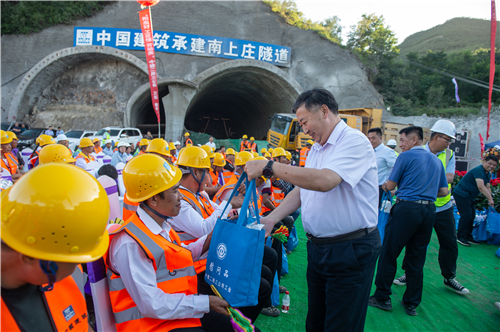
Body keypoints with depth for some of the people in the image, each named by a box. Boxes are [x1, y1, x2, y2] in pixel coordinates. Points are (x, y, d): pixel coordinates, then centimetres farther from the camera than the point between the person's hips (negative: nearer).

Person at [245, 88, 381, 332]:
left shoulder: (354, 141, -16)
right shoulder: (316, 149, 13)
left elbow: (324, 181, -32)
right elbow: (301, 190, 16)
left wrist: (269, 167, -26)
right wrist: (271, 219, 4)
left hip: (350, 250, -8)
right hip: (317, 247, 8)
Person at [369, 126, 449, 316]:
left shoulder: (406, 156, -4)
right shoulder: (436, 160, 15)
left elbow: (391, 185, -2)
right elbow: (444, 191, 17)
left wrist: (385, 185, 19)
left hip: (407, 208, -7)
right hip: (429, 210, 7)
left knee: (389, 254, 4)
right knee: (416, 259, 13)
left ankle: (382, 298, 11)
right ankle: (412, 304, 21)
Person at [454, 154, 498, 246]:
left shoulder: (488, 174, 12)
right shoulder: (478, 170, -21)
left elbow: (487, 188, 10)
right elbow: (481, 187, -29)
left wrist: (490, 201, -4)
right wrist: (490, 199, -30)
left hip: (470, 197, 11)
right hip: (461, 194, -11)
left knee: (472, 216, 12)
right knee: (466, 215, -12)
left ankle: (468, 236, 20)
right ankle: (460, 237, -3)